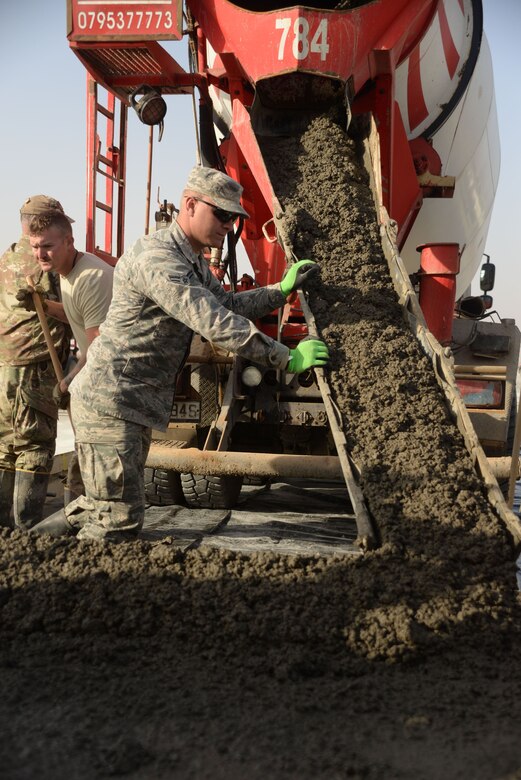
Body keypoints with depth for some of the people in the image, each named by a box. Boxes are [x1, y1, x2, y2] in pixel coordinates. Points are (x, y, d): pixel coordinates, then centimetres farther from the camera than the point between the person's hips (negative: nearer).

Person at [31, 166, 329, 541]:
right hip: (110, 401, -10)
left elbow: (229, 304, 24)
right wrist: (288, 358, -23)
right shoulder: (157, 259, -20)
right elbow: (217, 324, -27)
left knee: (105, 506, 18)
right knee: (120, 519, -8)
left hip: (135, 406, 10)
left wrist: (284, 288, 11)